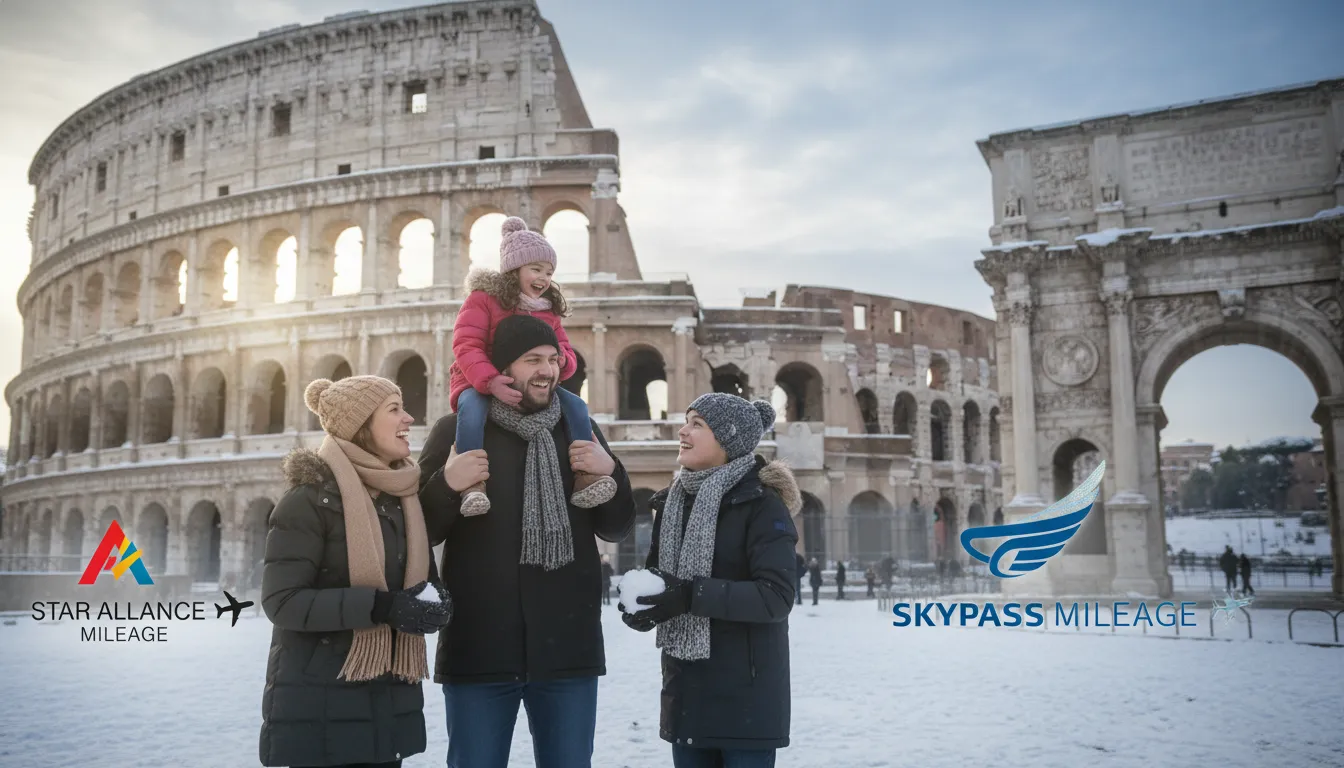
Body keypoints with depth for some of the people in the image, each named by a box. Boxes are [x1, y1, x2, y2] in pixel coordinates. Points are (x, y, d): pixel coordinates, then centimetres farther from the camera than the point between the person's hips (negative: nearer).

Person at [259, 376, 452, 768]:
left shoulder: (402, 499, 10)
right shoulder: (310, 498, -11)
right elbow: (282, 601, -17)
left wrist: (434, 602, -5)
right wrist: (379, 606, -26)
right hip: (318, 700, -6)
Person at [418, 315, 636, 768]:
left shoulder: (580, 429, 9)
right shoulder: (455, 431, 1)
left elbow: (616, 530, 10)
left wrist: (610, 474, -8)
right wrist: (447, 484, -17)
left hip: (568, 646, 2)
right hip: (478, 648, -2)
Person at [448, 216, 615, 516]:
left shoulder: (548, 311, 11)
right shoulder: (483, 299, -7)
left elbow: (568, 355, 9)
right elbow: (466, 346, -18)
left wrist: (562, 360, -20)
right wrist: (491, 381, -36)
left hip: (531, 388, 5)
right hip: (479, 384, -5)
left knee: (575, 406, -13)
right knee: (472, 409, -39)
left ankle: (584, 476, -15)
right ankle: (473, 485, -41)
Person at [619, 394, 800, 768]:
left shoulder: (761, 503, -12)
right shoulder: (673, 501, 9)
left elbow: (777, 596, -20)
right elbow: (656, 572, 16)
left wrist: (693, 595, -26)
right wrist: (640, 603, -7)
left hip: (745, 689, -6)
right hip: (686, 687, 7)